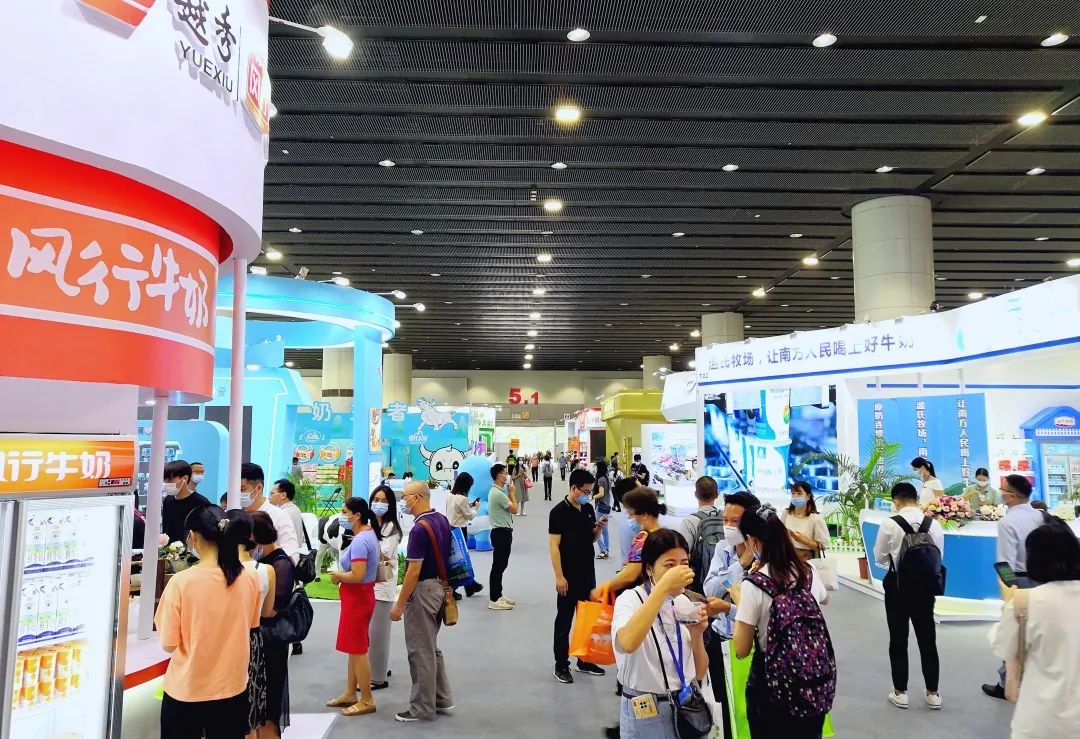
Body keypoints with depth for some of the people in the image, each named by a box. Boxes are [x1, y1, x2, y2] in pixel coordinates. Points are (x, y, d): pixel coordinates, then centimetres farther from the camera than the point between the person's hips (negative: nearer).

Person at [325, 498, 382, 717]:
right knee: (355, 648, 18)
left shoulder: (360, 540, -23)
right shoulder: (369, 534, 9)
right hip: (360, 595, 10)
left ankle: (367, 701, 10)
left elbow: (357, 575, -30)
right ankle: (350, 694, 30)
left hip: (357, 597, -10)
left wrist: (337, 575, -11)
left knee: (357, 650, 0)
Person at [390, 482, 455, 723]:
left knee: (420, 651, 3)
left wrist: (399, 605, -16)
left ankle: (423, 709, 14)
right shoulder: (442, 520, 4)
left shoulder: (420, 529, -22)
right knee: (431, 647, 21)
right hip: (440, 587, 9)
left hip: (422, 590, -9)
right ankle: (442, 698, 28)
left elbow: (414, 571, -22)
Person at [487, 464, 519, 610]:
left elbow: (509, 507, 12)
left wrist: (509, 492, 5)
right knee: (498, 566, -4)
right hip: (502, 532, -11)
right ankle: (494, 600, 2)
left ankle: (498, 595, 26)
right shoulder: (498, 493, -21)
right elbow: (514, 509, -14)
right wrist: (512, 492, -3)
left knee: (500, 565, 17)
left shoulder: (495, 491, 12)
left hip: (501, 532, 11)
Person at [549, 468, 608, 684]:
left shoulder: (588, 509, 6)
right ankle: (561, 666, 15)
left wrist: (599, 527, -6)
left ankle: (585, 660, 29)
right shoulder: (559, 511, -14)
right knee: (564, 621, 5)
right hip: (569, 576, -7)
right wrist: (559, 576, -19)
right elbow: (554, 546, -15)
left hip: (588, 574, 7)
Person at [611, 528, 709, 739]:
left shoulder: (683, 603, 2)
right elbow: (627, 643, -41)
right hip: (645, 713, -5)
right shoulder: (630, 599, -16)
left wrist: (696, 635, -14)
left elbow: (699, 673, 4)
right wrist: (663, 587, -40)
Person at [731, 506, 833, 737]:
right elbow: (824, 600, 22)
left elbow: (741, 650, -14)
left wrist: (739, 601, -4)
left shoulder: (753, 585, -21)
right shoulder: (808, 572, -4)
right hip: (817, 684, 5)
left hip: (775, 687, -5)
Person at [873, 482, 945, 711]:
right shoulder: (934, 524, -6)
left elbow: (879, 558, -5)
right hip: (925, 586, 3)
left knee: (898, 640, 9)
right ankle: (933, 693, 23)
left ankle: (900, 692, 18)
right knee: (928, 640, 15)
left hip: (897, 586, -3)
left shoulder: (889, 524, -15)